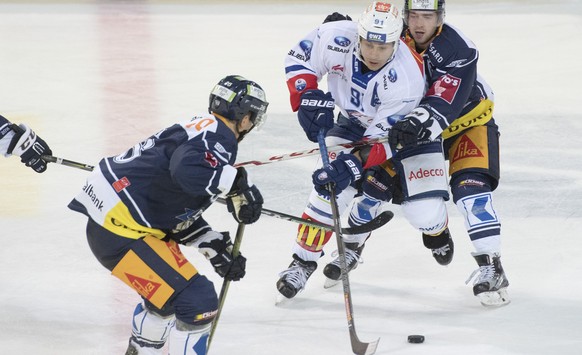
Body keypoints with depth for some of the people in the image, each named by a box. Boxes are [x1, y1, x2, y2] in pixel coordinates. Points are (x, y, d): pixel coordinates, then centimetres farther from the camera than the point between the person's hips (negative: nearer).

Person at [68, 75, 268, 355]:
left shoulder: (204, 130, 18)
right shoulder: (217, 137, -14)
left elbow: (180, 211, 21)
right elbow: (187, 170, -38)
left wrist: (215, 248, 14)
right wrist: (237, 183, -26)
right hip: (120, 234, -11)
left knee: (169, 290, 33)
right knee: (197, 302, -13)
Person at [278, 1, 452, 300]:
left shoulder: (406, 79, -37)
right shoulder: (337, 39, -30)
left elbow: (382, 139, -34)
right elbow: (299, 59, -12)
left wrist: (353, 165, -46)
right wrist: (309, 98, -26)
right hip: (355, 121, 3)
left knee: (425, 213, -12)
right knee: (331, 188, -18)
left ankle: (436, 230, 26)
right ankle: (303, 261, -1)